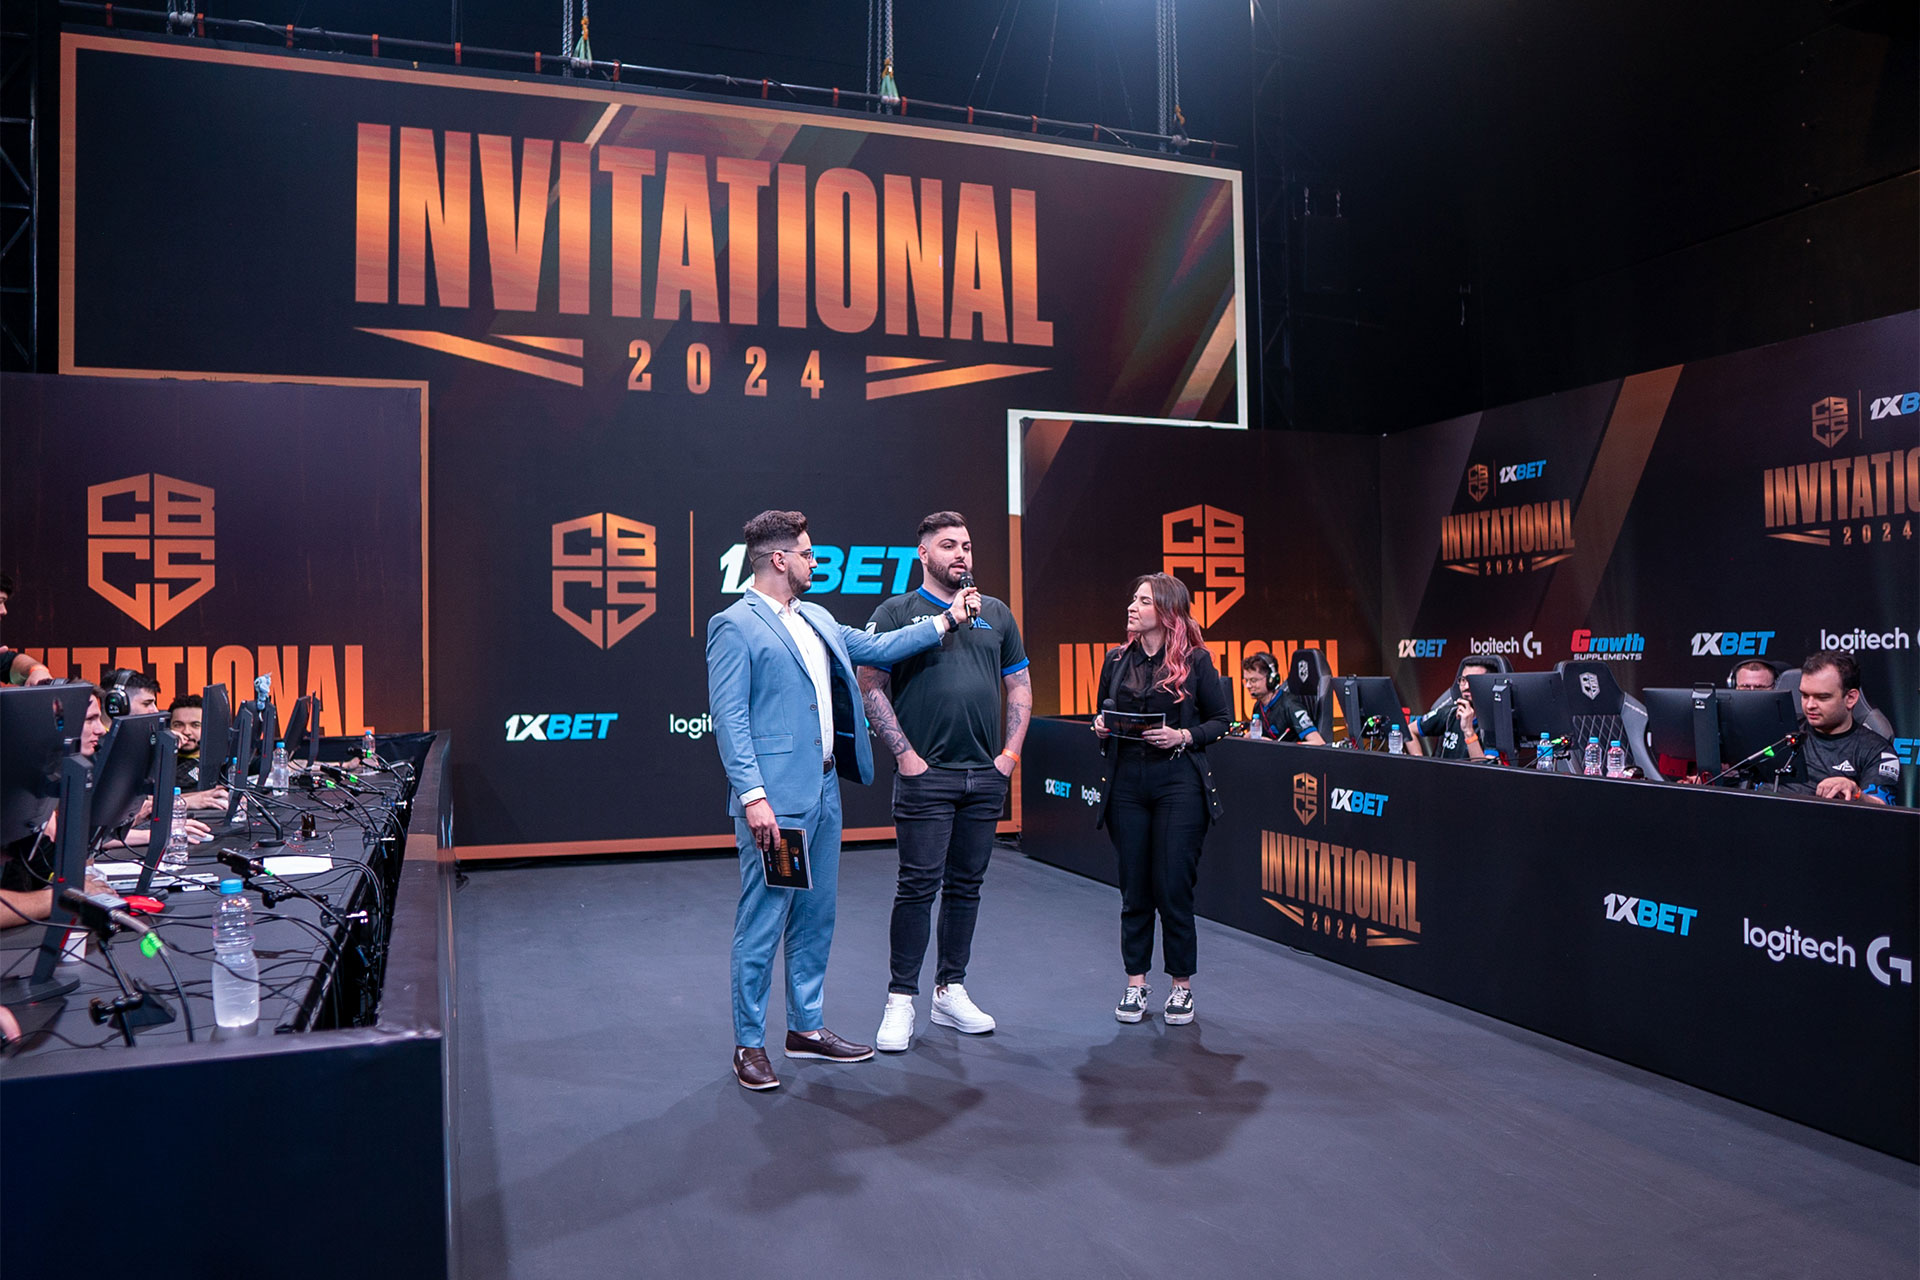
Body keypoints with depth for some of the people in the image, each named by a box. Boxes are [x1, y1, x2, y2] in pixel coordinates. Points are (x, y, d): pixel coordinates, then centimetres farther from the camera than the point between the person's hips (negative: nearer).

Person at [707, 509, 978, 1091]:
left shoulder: (817, 619, 15)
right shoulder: (734, 626, -9)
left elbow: (875, 647, 24)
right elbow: (728, 718, -14)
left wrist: (945, 621, 21)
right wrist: (754, 796, -21)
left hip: (824, 790, 8)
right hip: (775, 799, -8)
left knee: (816, 916, 15)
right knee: (763, 922, -1)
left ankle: (806, 1027, 28)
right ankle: (749, 1044, 12)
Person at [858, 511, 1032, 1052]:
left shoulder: (996, 613, 13)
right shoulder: (896, 613, 0)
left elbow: (1019, 687, 16)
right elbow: (871, 687, -5)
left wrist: (1010, 753, 5)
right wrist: (905, 754, -11)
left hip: (986, 775, 5)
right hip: (926, 774, -4)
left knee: (966, 885, 11)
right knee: (919, 885, -4)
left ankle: (951, 991, 22)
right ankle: (901, 999, 6)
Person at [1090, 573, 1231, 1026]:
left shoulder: (1195, 660, -2)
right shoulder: (1117, 660, 9)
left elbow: (1221, 719, 2)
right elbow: (1103, 716, 19)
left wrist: (1183, 737, -13)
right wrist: (1102, 729, -3)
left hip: (1179, 784, -3)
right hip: (1126, 782, 3)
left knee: (1174, 888, -1)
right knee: (1134, 889, 7)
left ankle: (1181, 985, 15)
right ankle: (1136, 983, 19)